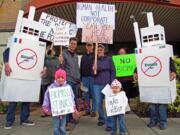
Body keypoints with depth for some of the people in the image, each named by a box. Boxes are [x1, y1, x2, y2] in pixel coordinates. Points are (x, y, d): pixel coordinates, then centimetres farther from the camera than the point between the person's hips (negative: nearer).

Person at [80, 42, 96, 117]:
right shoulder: (83, 57, 15)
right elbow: (81, 68, 14)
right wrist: (81, 78, 10)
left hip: (92, 77, -4)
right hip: (84, 77, 5)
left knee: (93, 95, 2)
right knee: (86, 95, 10)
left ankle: (93, 110, 10)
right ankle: (87, 110, 20)